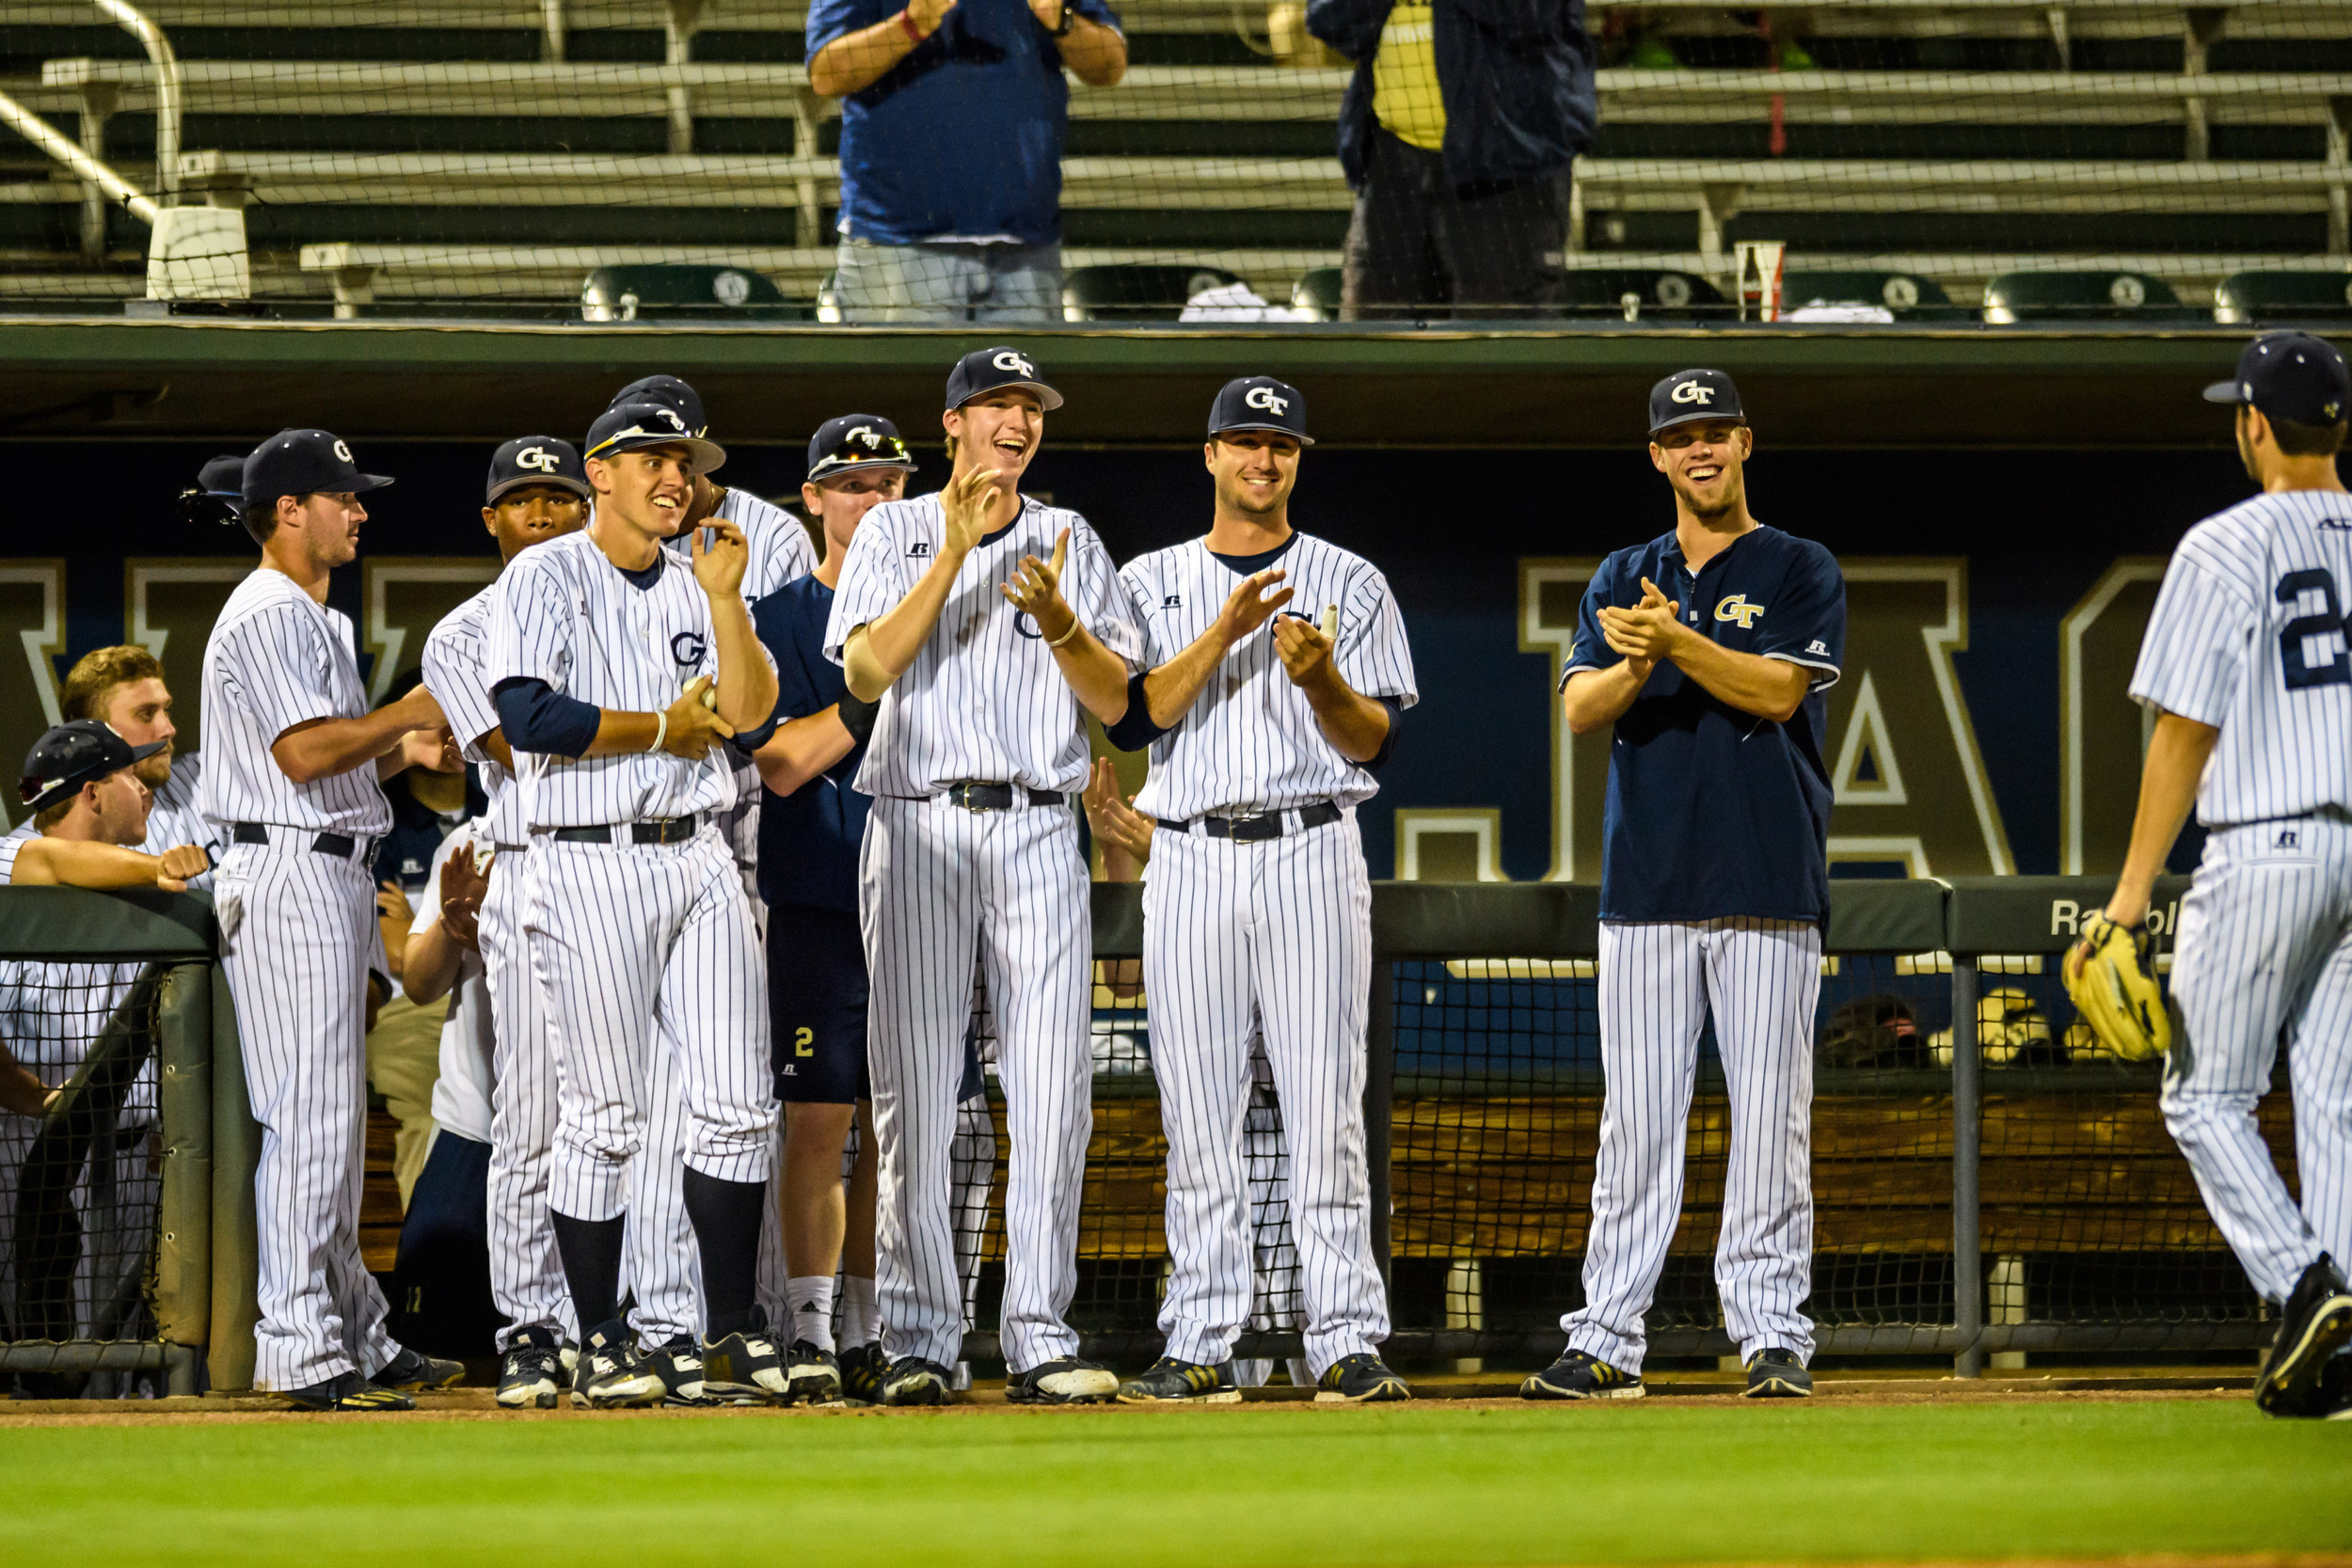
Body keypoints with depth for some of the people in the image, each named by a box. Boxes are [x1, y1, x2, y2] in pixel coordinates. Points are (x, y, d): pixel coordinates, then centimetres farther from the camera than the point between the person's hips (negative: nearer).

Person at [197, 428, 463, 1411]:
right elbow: (304, 751, -22)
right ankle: (300, 1352, -14)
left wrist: (398, 749, 8)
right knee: (310, 1114, -13)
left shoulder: (317, 619, 21)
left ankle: (353, 1335, 18)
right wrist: (408, 715, -12)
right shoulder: (268, 616, -12)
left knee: (335, 1115, 13)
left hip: (333, 874, 11)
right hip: (289, 875, -11)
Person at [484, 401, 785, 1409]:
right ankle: (600, 1347, 4)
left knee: (737, 1107, 0)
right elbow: (530, 719, -16)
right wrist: (663, 728, -8)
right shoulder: (546, 577, -1)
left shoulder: (698, 590, 15)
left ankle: (730, 1335, 7)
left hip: (698, 861, 5)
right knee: (603, 1119, -3)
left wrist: (724, 600, -5)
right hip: (591, 865, -5)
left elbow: (751, 722, 3)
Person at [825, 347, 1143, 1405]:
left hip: (1039, 832, 2)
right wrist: (955, 551, -13)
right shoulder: (895, 532, 8)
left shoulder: (1069, 542, 14)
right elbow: (868, 672, -8)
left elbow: (1116, 700, 6)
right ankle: (918, 1342, 2)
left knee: (1053, 1095, -6)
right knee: (915, 1096, -3)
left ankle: (1039, 1340, -4)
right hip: (920, 829, -2)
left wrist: (1059, 623, -12)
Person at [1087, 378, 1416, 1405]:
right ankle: (1199, 1348, 2)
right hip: (1191, 860, 1)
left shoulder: (1349, 585, 11)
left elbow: (1375, 743, 4)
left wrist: (1322, 677, -15)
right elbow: (1132, 719, -2)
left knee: (1325, 1107, -7)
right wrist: (1224, 634, -13)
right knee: (1198, 1116, 0)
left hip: (1313, 857, -1)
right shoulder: (1152, 584, 13)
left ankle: (1346, 1343, -8)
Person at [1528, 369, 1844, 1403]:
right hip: (1647, 884, 3)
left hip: (1769, 890, -3)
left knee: (1770, 1117, -5)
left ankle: (1771, 1334, -2)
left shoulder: (1801, 573, 7)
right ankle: (1605, 1343, 2)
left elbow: (1779, 690, -9)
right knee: (1635, 1122, 1)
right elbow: (1580, 707, 3)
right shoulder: (1623, 580, 17)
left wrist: (1676, 640, -19)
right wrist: (1635, 663, -17)